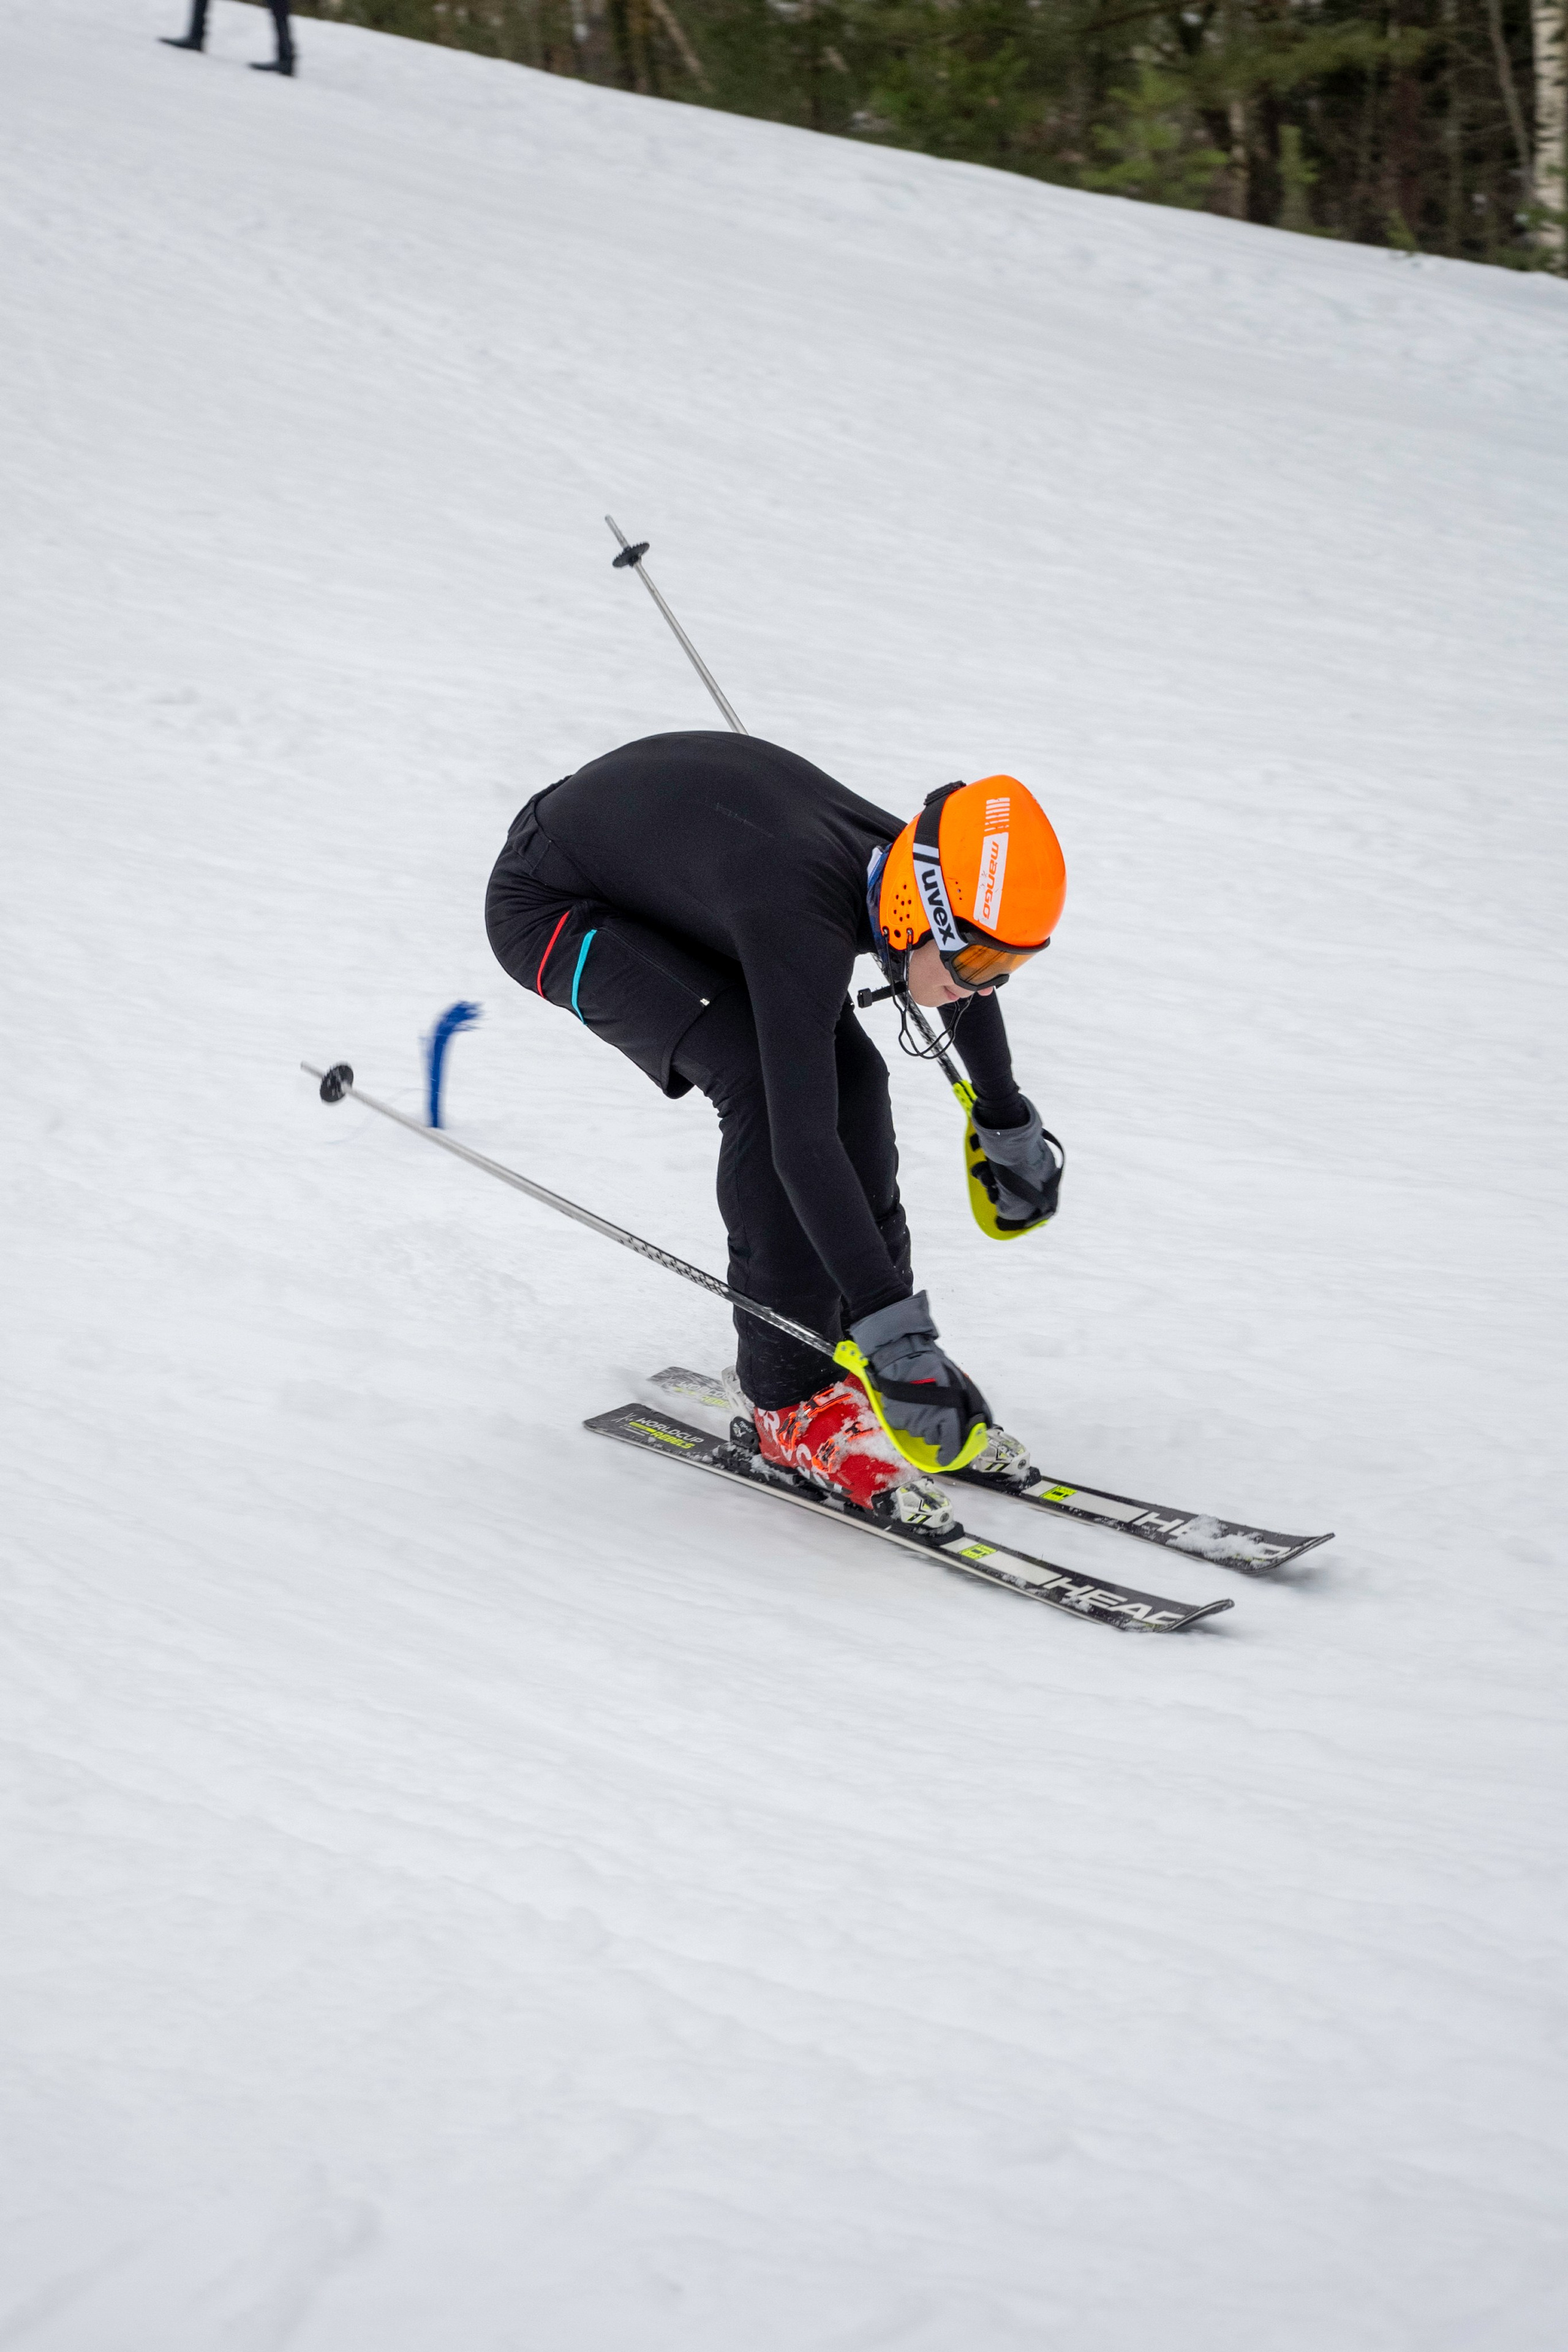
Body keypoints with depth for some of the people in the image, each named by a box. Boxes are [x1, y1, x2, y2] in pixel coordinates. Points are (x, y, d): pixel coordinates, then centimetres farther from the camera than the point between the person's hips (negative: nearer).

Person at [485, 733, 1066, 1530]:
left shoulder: (920, 870, -16)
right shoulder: (802, 919, -40)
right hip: (553, 907, -8)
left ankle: (850, 1342, 7)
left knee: (847, 1073, -5)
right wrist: (896, 1336, -45)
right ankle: (792, 1397, -14)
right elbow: (803, 1142, -44)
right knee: (765, 1079, -24)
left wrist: (1009, 1126, 25)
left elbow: (964, 994, 9)